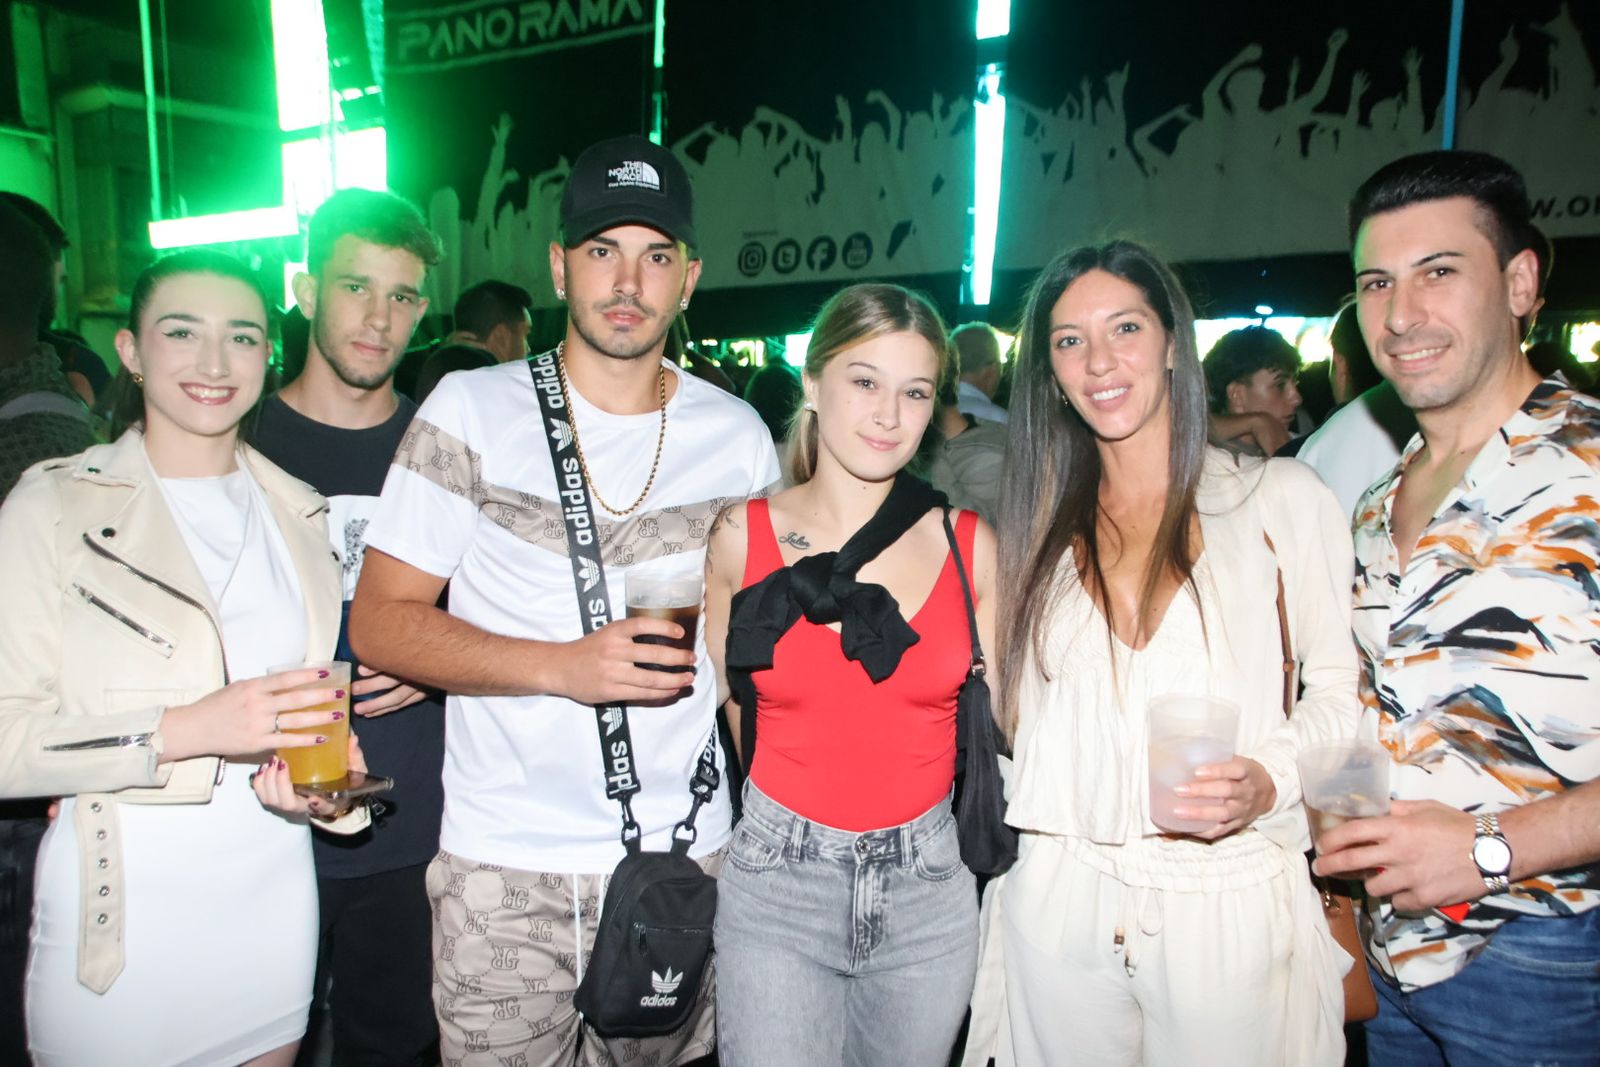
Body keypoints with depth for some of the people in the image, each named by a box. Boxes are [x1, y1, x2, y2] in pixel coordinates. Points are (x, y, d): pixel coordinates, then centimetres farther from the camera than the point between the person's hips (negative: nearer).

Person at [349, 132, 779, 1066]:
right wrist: (564, 665, -18)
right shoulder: (471, 410, -3)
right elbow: (379, 623, -5)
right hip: (505, 867, -1)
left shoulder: (738, 436, 3)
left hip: (682, 859, 2)